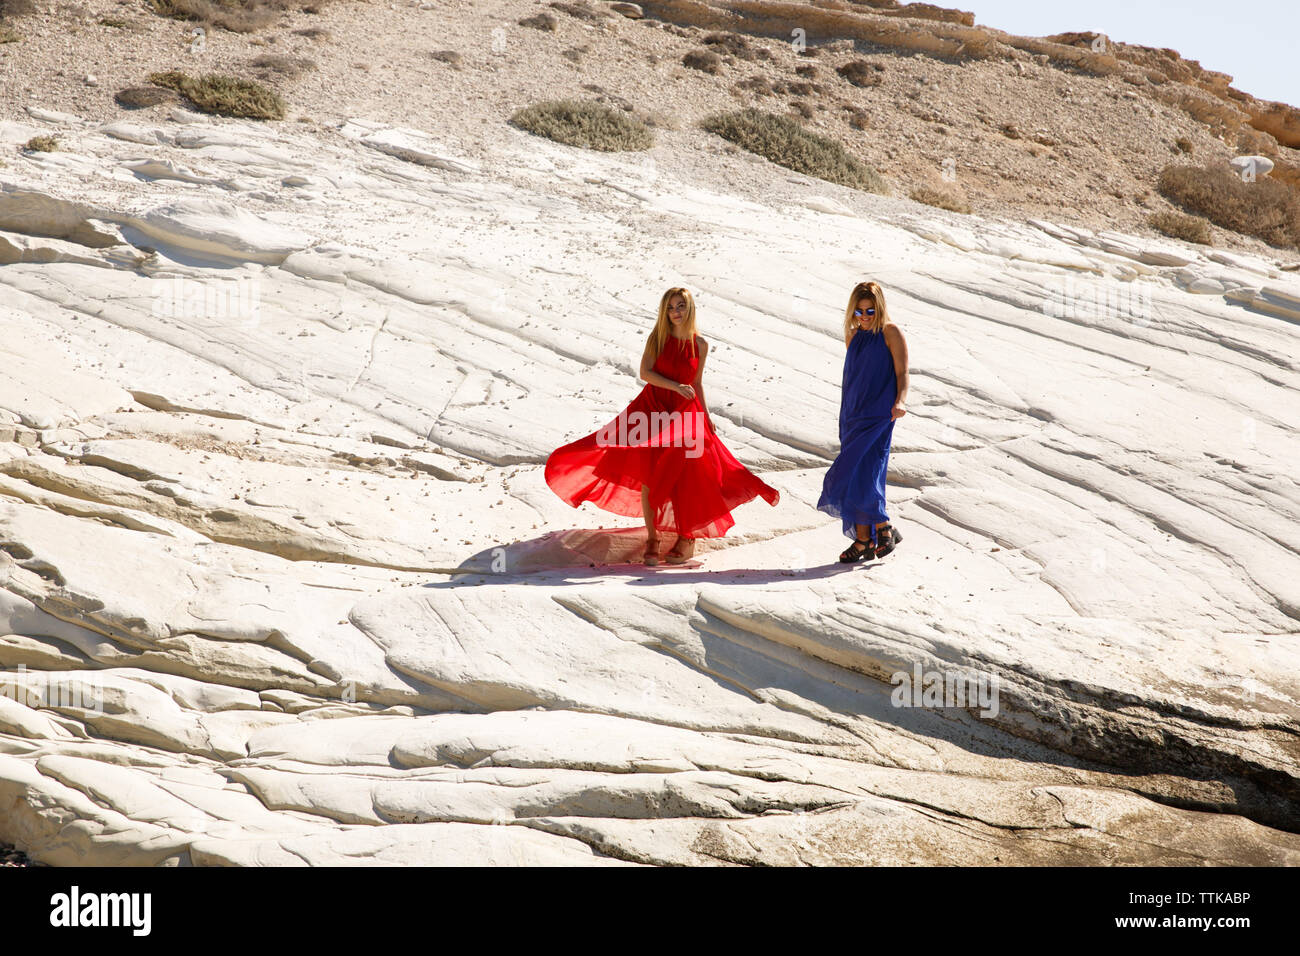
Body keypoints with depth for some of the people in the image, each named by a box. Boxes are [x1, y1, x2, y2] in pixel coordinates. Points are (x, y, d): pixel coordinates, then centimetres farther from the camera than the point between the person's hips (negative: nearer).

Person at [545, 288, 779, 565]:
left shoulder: (700, 345, 3)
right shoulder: (657, 337, -2)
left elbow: (697, 383, 12)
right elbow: (645, 372, -10)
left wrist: (706, 416, 10)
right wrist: (676, 386, -19)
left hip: (683, 412, 0)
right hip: (652, 408, 0)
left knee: (681, 476, -7)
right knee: (648, 475, -4)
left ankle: (687, 537, 7)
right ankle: (651, 537, 5)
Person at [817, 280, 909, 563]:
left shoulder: (891, 333, -5)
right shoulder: (854, 335, 14)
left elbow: (902, 373, -10)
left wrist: (900, 401, -26)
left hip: (878, 414, -7)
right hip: (853, 414, 7)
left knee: (863, 474, -14)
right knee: (856, 475, 4)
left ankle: (883, 529, 0)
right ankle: (864, 539, 8)